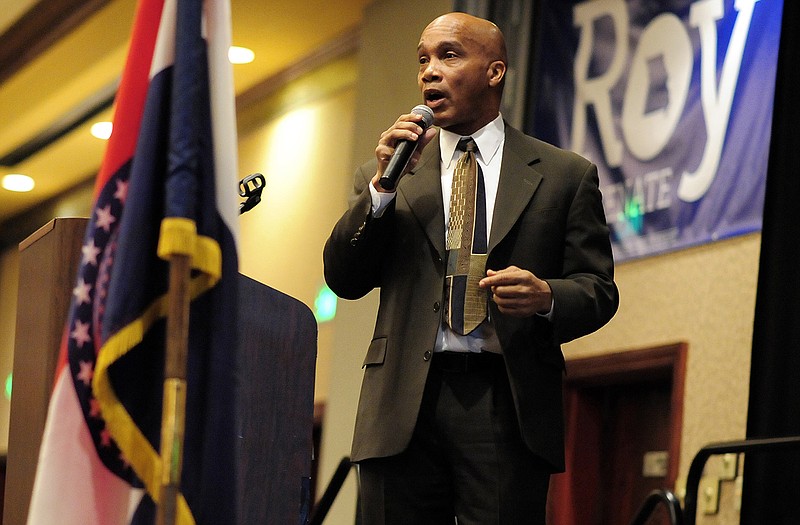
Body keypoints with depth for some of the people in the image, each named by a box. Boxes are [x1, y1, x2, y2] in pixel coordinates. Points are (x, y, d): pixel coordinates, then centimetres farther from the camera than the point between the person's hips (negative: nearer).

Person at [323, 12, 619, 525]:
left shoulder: (565, 175, 11)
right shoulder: (383, 176, 16)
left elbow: (598, 289, 8)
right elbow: (344, 280, 7)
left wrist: (546, 297, -14)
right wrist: (383, 186, -5)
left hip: (507, 405, -2)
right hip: (402, 408, 2)